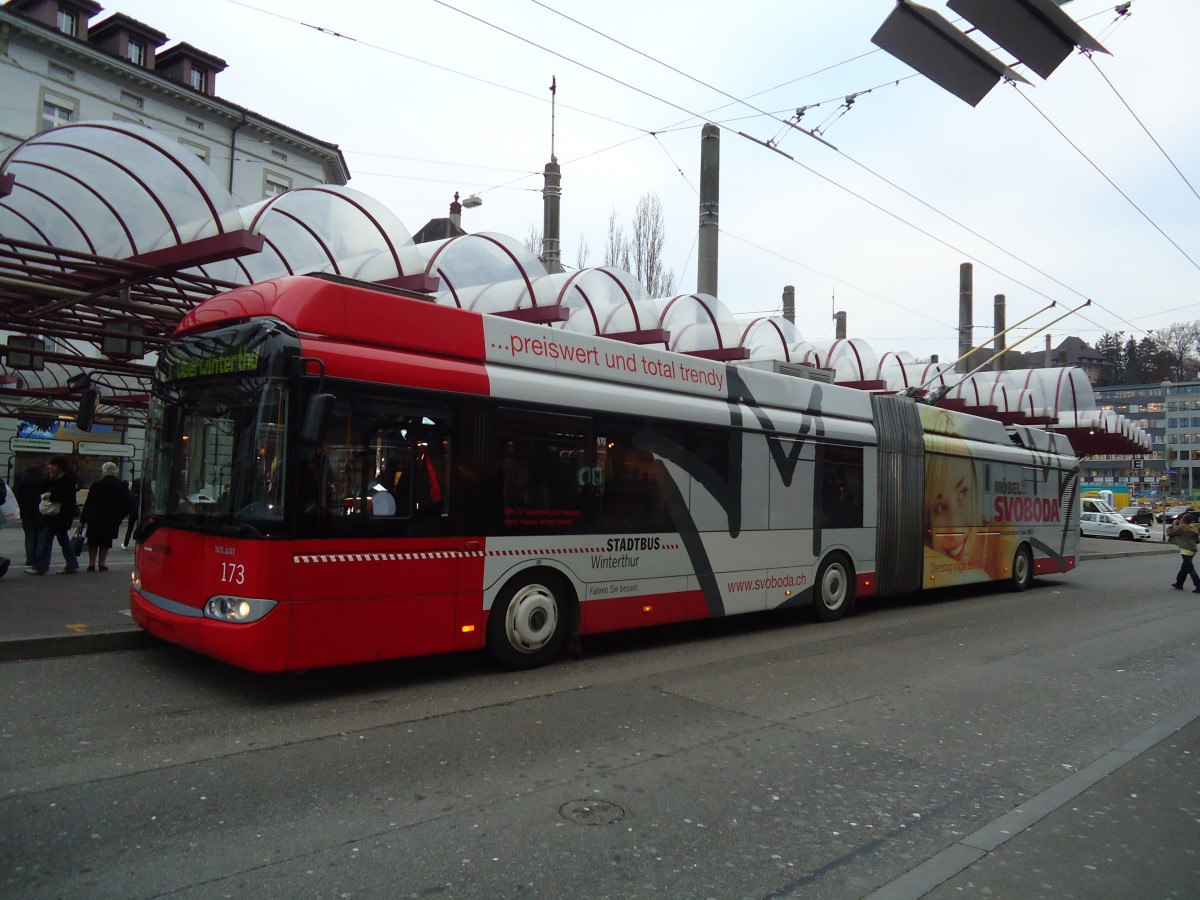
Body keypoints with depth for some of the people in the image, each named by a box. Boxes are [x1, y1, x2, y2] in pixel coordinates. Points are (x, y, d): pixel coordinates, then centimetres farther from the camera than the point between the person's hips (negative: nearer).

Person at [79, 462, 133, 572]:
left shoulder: (96, 484, -8)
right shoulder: (122, 485, -3)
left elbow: (88, 503, -4)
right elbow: (128, 503, -1)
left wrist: (82, 520, 1)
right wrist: (120, 516, 11)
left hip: (95, 520, -1)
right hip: (112, 520, 1)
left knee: (93, 542, 13)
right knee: (105, 542, 11)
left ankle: (92, 563, 13)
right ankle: (102, 563, 10)